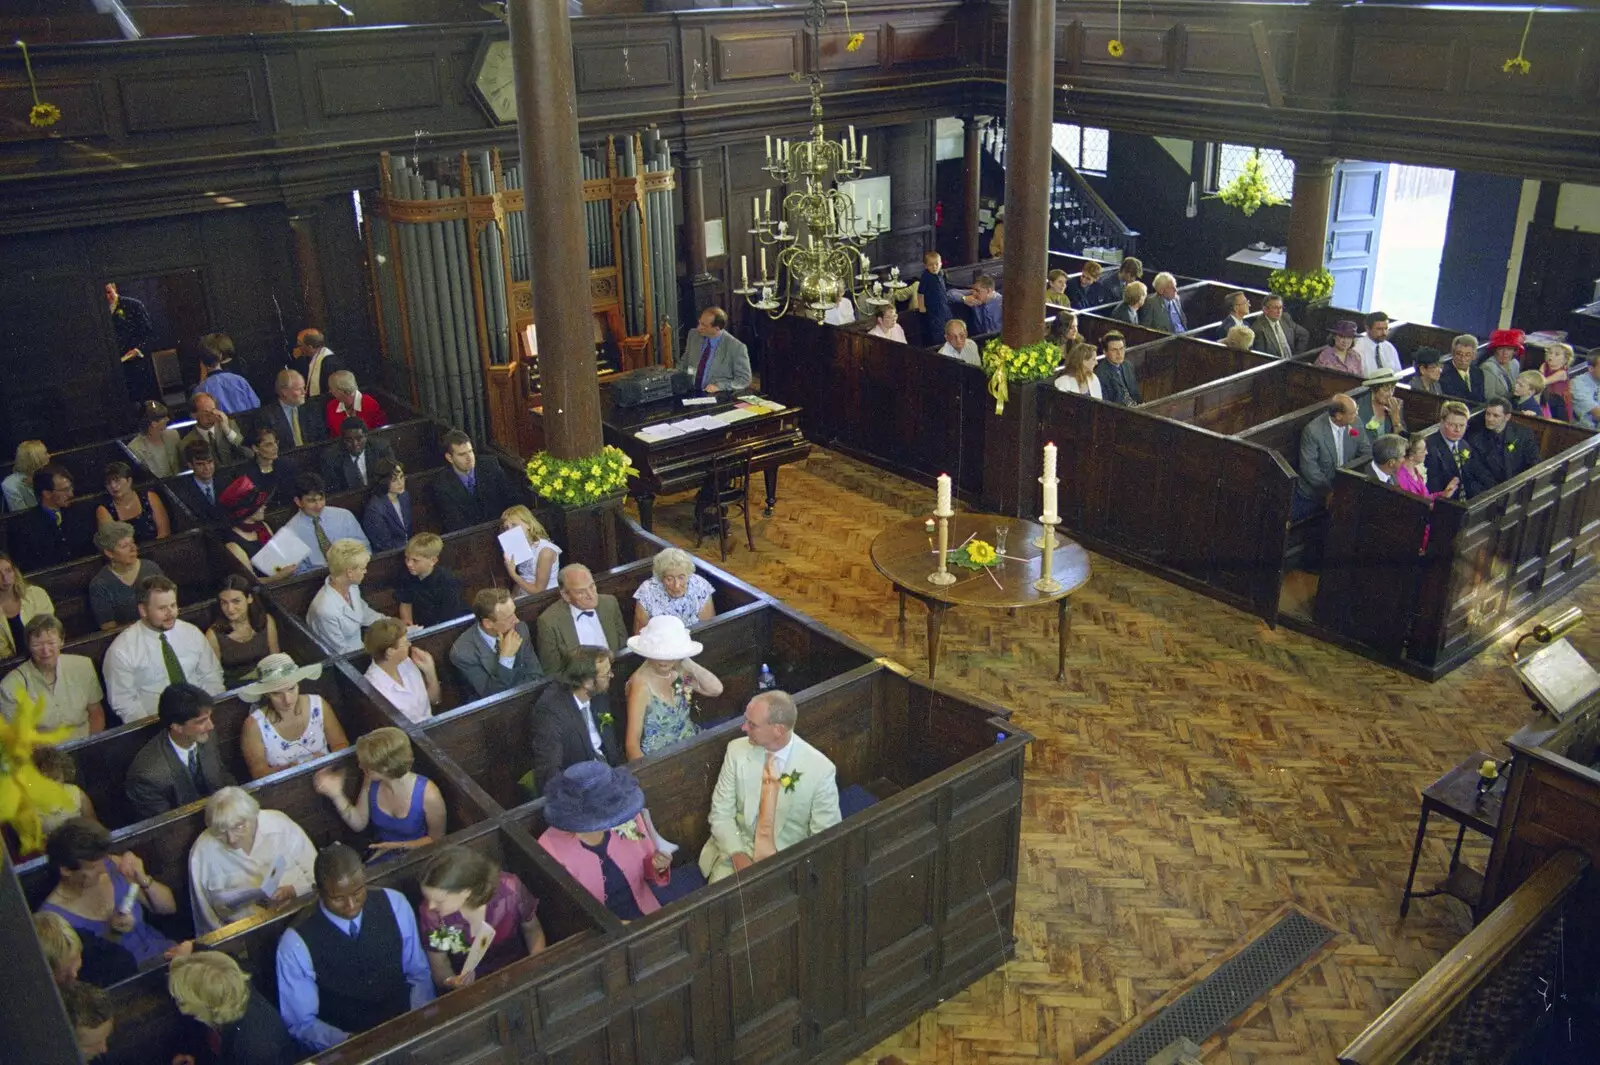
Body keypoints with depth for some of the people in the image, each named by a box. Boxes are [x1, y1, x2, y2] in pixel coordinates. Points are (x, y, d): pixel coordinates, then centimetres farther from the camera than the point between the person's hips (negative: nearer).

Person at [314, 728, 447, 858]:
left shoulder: (428, 795, -26)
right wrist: (336, 794, -10)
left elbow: (436, 839, -10)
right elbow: (359, 824, 2)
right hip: (379, 852, 5)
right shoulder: (371, 781, -10)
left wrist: (398, 847, -20)